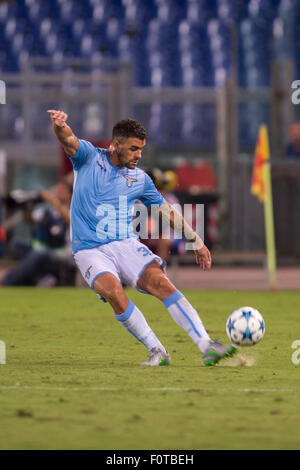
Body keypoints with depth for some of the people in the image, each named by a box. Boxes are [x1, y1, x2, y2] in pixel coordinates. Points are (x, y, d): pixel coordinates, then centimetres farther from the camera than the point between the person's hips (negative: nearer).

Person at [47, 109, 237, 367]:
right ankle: (156, 352, -19)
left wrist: (196, 241, 22)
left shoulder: (140, 179, 10)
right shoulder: (89, 157, 3)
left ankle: (207, 347, -27)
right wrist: (60, 125, -41)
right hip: (90, 250, -2)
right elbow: (68, 140, -17)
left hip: (126, 245, 2)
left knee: (159, 281, -23)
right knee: (113, 291, -31)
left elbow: (167, 211, 21)